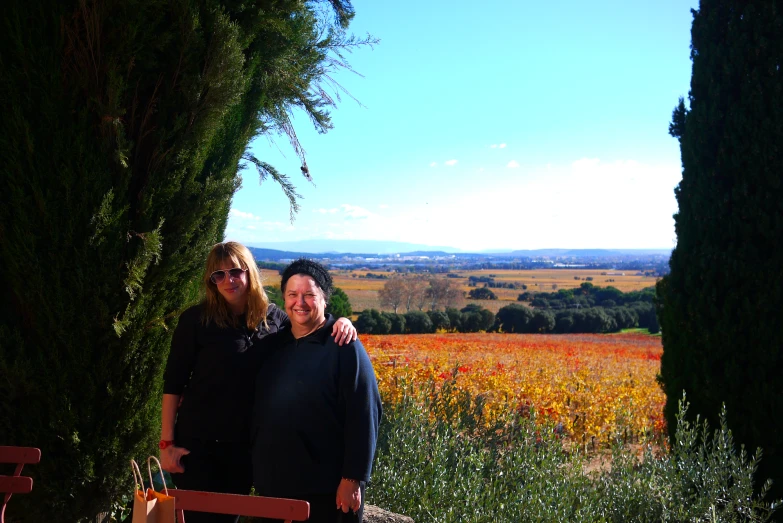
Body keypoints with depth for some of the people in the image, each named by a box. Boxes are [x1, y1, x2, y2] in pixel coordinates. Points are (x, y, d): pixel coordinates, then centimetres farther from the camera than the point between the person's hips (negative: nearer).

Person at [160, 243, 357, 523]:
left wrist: (340, 322, -10)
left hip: (247, 443, 3)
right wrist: (167, 442, -9)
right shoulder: (196, 319, -8)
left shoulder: (273, 317, 1)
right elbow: (173, 382, -6)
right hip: (199, 442, -3)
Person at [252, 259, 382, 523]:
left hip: (326, 489, -6)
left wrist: (353, 480, -17)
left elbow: (363, 417, -14)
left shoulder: (344, 347, -10)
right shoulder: (273, 345, 9)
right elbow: (259, 408, 15)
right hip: (273, 485, 6)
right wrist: (257, 471, 13)